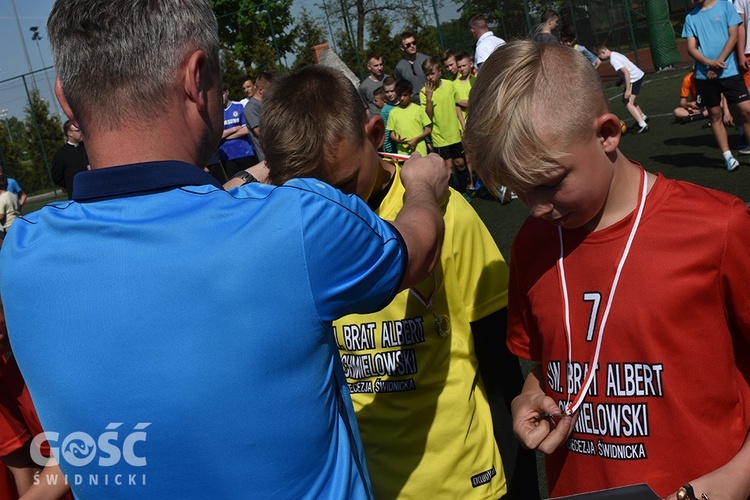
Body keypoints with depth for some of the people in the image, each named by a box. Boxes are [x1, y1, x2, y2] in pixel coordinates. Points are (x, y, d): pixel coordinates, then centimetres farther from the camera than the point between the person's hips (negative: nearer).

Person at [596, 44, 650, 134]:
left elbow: (626, 72, -25)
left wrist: (628, 90, -25)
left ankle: (643, 125, -24)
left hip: (634, 78, -10)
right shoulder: (614, 54, 9)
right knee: (626, 99, 25)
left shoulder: (614, 59, -21)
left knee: (629, 103, -16)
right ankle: (643, 117, 38)